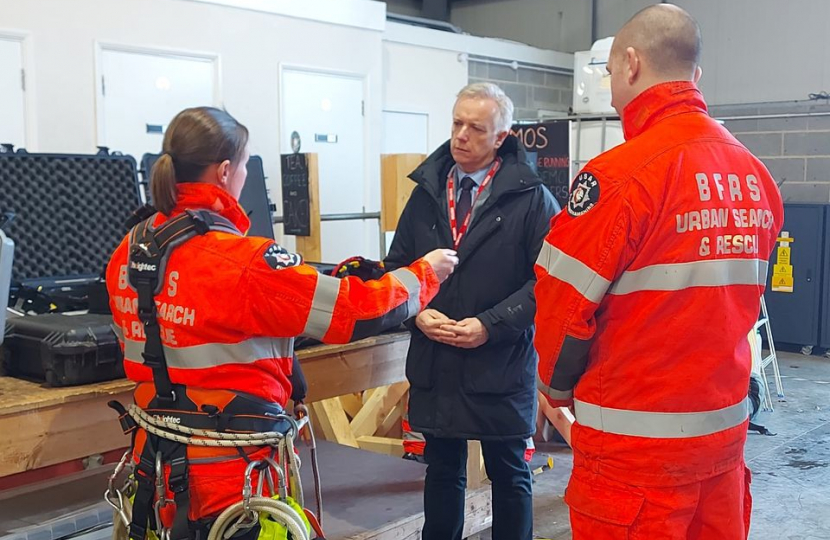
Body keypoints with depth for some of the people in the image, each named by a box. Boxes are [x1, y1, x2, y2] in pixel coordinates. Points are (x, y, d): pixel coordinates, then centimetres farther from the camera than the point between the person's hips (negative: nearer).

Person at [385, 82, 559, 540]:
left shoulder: (531, 198, -8)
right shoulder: (426, 192, 6)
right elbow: (396, 265, 10)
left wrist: (491, 325, -18)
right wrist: (417, 311, -8)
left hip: (501, 364, -4)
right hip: (433, 363, 4)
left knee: (509, 475, 13)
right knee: (442, 471, 18)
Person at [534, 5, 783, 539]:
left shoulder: (622, 173, -19)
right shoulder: (756, 174, 2)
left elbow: (565, 300, -15)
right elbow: (736, 297, 7)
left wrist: (558, 386, 3)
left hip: (638, 440, -6)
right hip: (727, 426, 6)